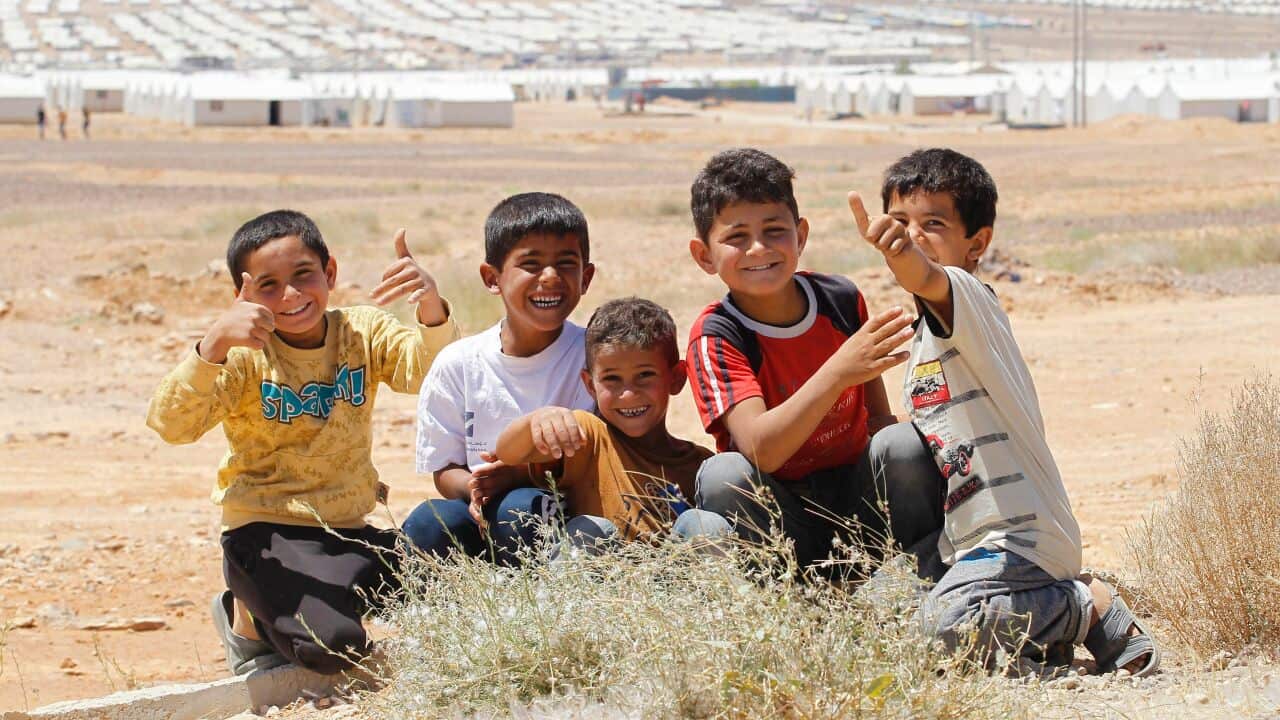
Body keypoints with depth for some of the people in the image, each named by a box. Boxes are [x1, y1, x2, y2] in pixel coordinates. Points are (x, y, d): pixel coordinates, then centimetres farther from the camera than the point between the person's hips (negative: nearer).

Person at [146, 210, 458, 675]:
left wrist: (431, 308, -38)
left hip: (349, 530, 5)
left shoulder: (365, 332, 1)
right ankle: (248, 617, 8)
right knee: (333, 642, -29)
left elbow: (429, 370, -18)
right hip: (268, 532, -5)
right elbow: (171, 425, -22)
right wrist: (214, 345, -37)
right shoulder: (245, 355, -8)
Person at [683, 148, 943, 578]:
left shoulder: (841, 300, -5)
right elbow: (761, 450, -31)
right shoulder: (715, 337, -16)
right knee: (724, 476, -32)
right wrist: (838, 372, -44)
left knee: (904, 445, -26)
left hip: (857, 498, 3)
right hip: (778, 518, -3)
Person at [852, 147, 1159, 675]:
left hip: (1024, 530, -10)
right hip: (962, 533, 10)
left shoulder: (967, 296, -13)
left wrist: (903, 255, -60)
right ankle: (1051, 607, 15)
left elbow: (928, 279, -41)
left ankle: (1095, 610, -5)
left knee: (950, 618, -30)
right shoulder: (925, 335, 17)